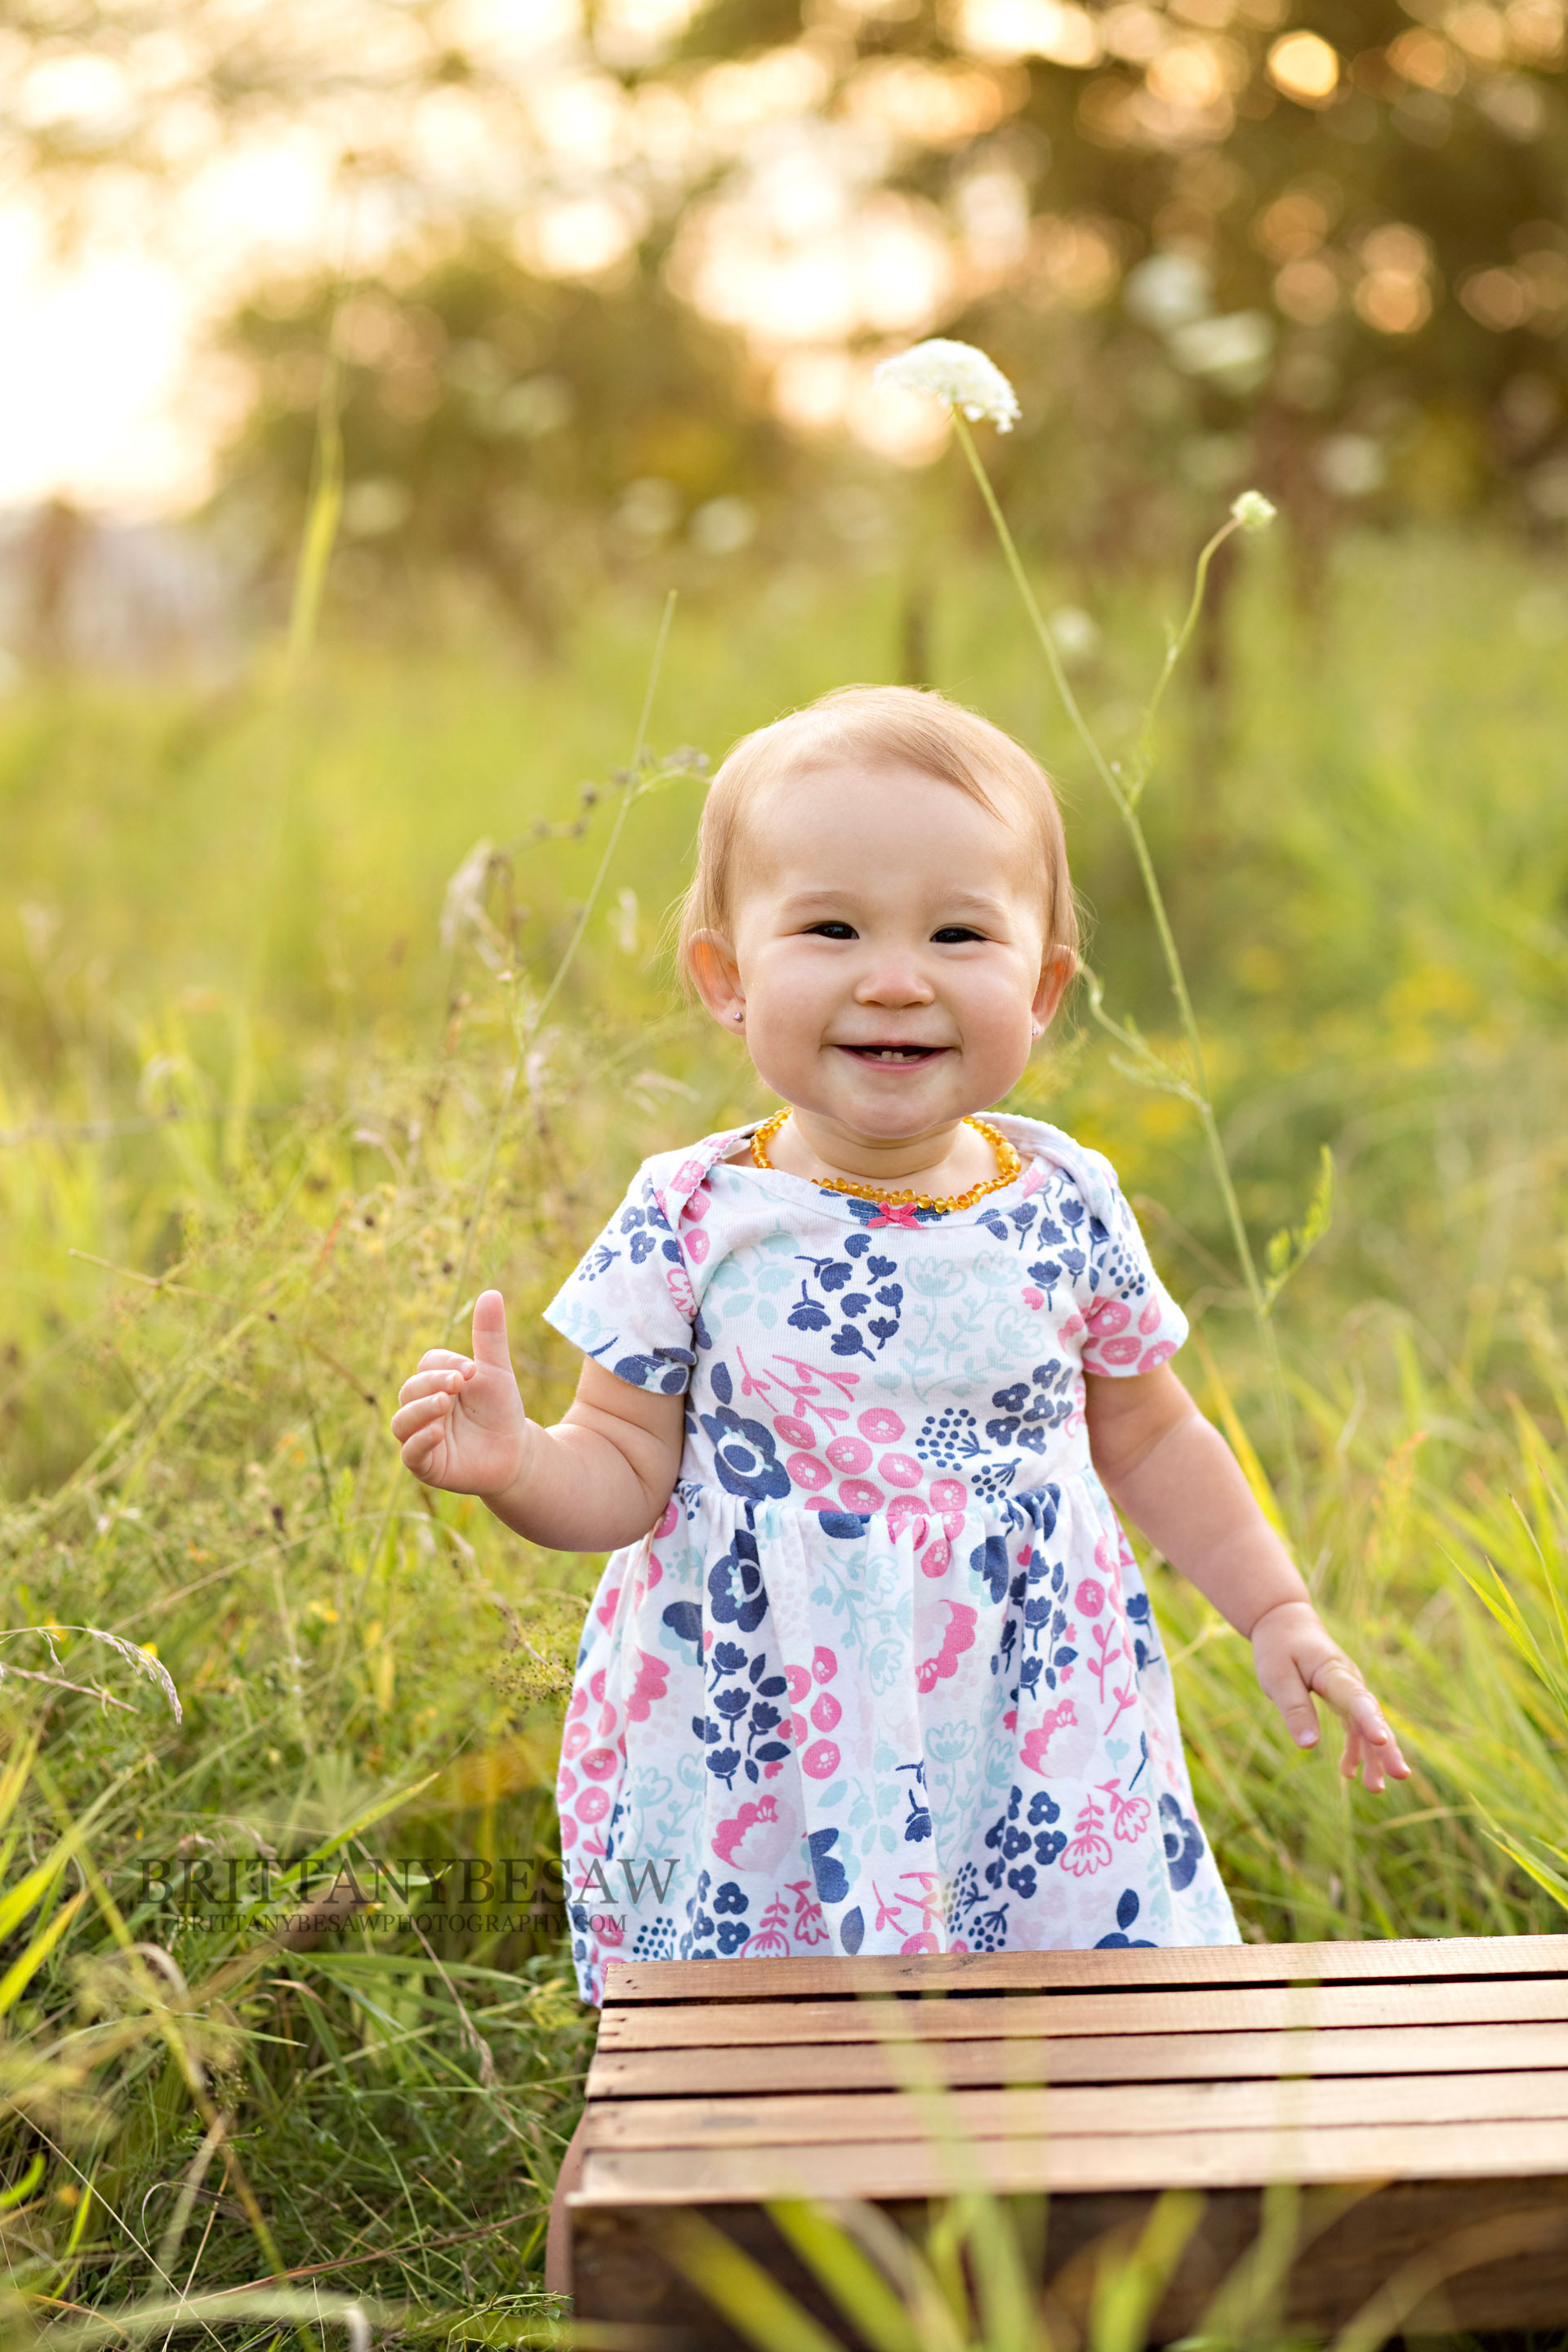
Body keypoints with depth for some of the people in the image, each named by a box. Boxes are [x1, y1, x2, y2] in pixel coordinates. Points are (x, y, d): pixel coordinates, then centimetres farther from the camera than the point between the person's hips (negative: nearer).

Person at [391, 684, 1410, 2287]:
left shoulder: (1067, 1211, -2)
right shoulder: (693, 1222, -8)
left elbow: (1149, 1436, 13)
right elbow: (624, 1471, -4)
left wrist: (1276, 1614, 15)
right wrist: (513, 1468, -24)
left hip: (1033, 1762, 2)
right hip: (760, 1770, -2)